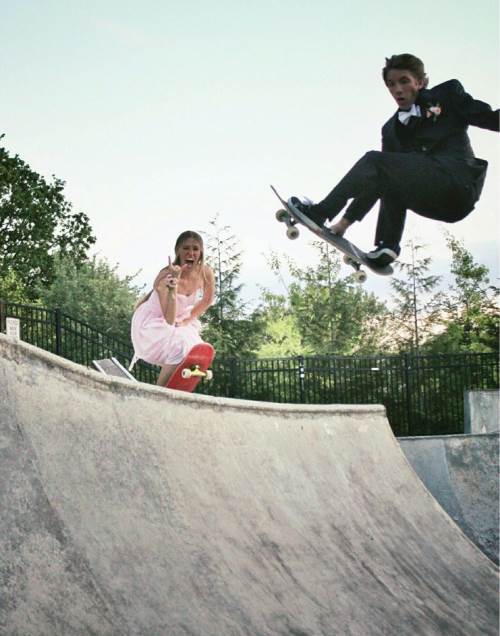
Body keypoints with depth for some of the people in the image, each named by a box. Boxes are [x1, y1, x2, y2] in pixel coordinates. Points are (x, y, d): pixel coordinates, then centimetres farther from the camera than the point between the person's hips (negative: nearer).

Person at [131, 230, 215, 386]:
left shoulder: (205, 273, -15)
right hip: (151, 324, -6)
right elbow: (169, 320, -34)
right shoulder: (165, 276, -31)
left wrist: (188, 319, -2)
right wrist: (173, 285, -42)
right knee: (181, 349, -31)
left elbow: (207, 300, 8)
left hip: (179, 322, 6)